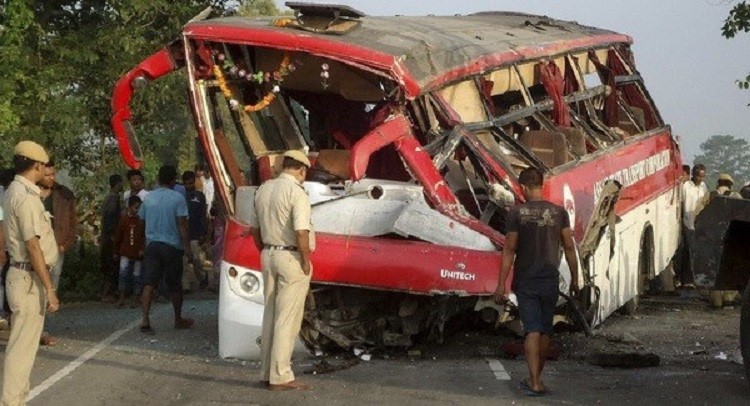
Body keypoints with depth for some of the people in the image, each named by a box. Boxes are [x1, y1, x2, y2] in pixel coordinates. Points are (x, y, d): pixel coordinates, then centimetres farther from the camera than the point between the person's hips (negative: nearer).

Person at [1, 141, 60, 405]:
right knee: (22, 345, -6)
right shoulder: (27, 197, -18)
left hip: (21, 273, 10)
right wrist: (49, 288, -22)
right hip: (29, 278, -10)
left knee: (25, 342, 17)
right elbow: (33, 246, -22)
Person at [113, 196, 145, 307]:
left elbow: (146, 236, -1)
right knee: (123, 272, -11)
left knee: (137, 276, 5)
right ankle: (122, 297, -1)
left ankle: (135, 299, 15)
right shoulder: (124, 219, 1)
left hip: (138, 253, 0)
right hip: (125, 252, 0)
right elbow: (118, 236, 8)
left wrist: (143, 249, -12)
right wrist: (116, 251, 11)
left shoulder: (142, 220, -1)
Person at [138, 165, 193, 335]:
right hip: (172, 246, -3)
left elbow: (141, 218, 17)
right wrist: (187, 245, -9)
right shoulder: (178, 198, -9)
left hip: (152, 244, 3)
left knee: (149, 283, -4)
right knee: (175, 285, 11)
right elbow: (181, 224, -13)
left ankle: (145, 319, -19)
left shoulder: (148, 198, 5)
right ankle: (178, 319, 24)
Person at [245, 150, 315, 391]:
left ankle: (266, 372, 19)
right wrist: (306, 262, -12)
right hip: (291, 258, -7)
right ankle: (280, 377, -1)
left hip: (268, 255, 8)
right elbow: (301, 233, -23)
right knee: (287, 319, -3)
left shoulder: (263, 189, 9)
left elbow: (254, 229, 15)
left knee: (270, 316, 14)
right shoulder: (296, 192, -15)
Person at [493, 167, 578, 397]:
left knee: (532, 331, -2)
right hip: (550, 281, 2)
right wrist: (574, 278, 10)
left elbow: (509, 251, -9)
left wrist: (501, 284, -5)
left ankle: (535, 382, -10)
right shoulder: (559, 212, -1)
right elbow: (569, 248, 1)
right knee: (545, 331, 13)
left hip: (525, 281, -2)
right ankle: (536, 378, 24)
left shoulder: (517, 214, -9)